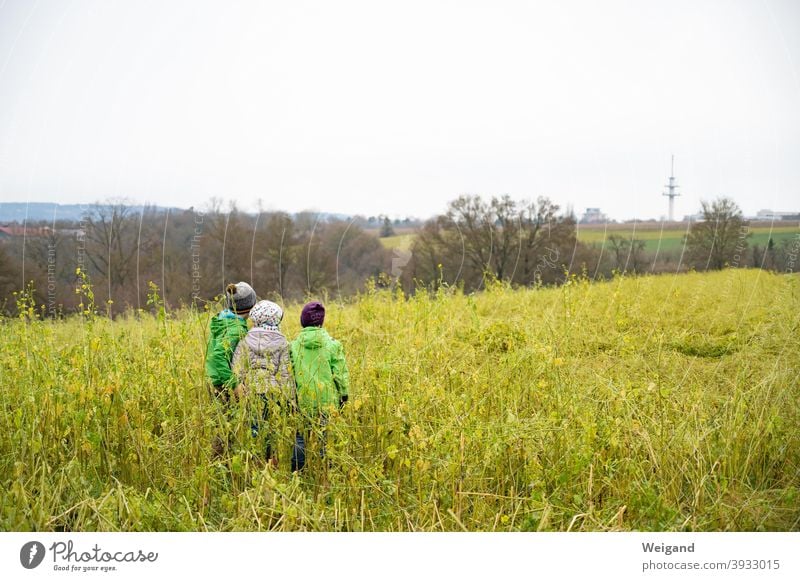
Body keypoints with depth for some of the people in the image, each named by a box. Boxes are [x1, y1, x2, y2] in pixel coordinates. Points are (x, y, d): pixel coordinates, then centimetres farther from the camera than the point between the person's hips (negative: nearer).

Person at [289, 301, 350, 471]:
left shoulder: (295, 344, -1)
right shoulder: (332, 344, -5)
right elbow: (340, 373, -2)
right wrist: (344, 394, 9)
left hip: (302, 400, 1)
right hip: (326, 399, -1)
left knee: (301, 435, 9)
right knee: (324, 435, 7)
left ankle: (296, 471, 11)